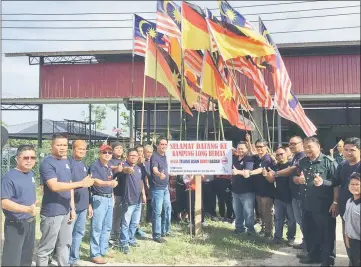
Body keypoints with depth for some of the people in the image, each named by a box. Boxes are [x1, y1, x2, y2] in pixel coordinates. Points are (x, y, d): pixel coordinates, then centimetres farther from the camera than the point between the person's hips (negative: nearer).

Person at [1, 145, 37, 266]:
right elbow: (4, 203, -24)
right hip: (15, 225, -8)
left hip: (31, 223, 8)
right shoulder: (9, 177, -18)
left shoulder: (31, 174, 5)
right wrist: (27, 209, -34)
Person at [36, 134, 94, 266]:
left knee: (65, 244, 17)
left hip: (66, 211, 8)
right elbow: (54, 186, -25)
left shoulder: (66, 162, 11)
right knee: (46, 247, 3)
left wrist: (72, 207, 11)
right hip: (52, 213, -8)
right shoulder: (47, 163, -14)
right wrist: (81, 183, -24)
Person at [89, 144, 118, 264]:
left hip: (109, 198, 8)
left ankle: (103, 250, 26)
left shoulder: (109, 167, 14)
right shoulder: (94, 166, -12)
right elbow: (96, 181, -26)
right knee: (97, 228, -4)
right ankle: (95, 254, 4)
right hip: (99, 198, -8)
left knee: (107, 227, 15)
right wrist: (110, 183, -41)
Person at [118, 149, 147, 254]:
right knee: (126, 223, -2)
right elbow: (124, 169, -38)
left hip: (138, 200, 7)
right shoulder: (126, 165, -12)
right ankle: (124, 243, 6)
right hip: (128, 200, -7)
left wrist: (143, 194, 17)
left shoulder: (139, 167, 12)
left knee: (135, 223, 17)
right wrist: (128, 169, -61)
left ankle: (131, 239, 31)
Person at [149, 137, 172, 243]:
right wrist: (160, 174, -54)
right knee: (157, 211, -5)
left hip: (165, 187, 9)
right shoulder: (154, 156, -17)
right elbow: (154, 170, -35)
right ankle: (156, 235, 2)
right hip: (157, 188, -9)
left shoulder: (165, 156, 9)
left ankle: (165, 231, 31)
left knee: (167, 208, 16)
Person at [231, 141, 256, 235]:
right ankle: (239, 227, 26)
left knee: (248, 211, -2)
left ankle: (250, 229, 9)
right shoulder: (234, 158, 9)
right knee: (237, 211, 14)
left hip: (247, 190, -6)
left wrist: (238, 171, -43)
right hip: (235, 189, 7)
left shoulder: (249, 159, -11)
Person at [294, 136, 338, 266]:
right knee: (308, 232, 18)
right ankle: (313, 255, 35)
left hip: (323, 206, -7)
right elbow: (294, 177, 20)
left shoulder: (329, 162, -11)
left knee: (326, 233, 6)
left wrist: (323, 182, -30)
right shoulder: (303, 162, 10)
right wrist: (297, 179, -3)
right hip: (306, 205, 7)